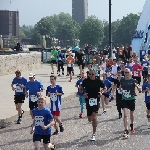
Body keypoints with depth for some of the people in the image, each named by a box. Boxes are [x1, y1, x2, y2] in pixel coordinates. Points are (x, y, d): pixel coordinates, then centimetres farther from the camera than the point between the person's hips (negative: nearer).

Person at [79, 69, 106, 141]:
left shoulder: (98, 81, -3)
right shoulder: (86, 81, 0)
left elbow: (105, 88, 8)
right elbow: (80, 89, 11)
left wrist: (102, 92, -12)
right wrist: (83, 93, -9)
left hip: (96, 100, -2)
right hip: (88, 101, 2)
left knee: (94, 117, -15)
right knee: (90, 119, 7)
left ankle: (94, 134, -6)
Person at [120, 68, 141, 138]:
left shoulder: (133, 81, -9)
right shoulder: (122, 80, -1)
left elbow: (140, 90, -9)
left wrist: (137, 86, -28)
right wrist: (119, 87, -2)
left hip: (131, 99, 0)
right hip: (124, 100, 0)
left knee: (131, 114, 18)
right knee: (125, 115, -12)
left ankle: (132, 126, 45)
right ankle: (126, 131, -13)